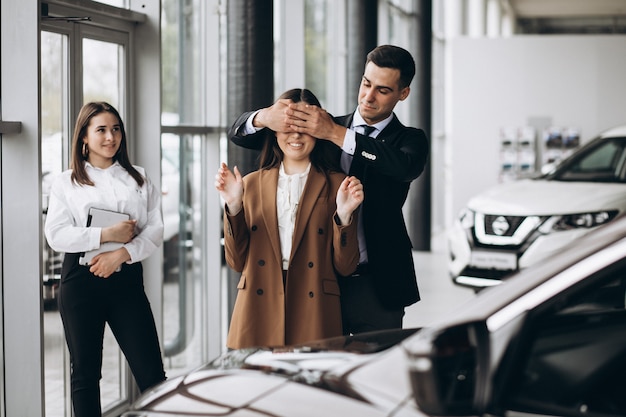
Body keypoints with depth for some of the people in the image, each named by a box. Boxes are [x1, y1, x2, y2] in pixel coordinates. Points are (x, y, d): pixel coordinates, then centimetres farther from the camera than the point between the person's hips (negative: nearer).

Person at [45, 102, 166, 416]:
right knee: (85, 374, 6)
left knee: (151, 372, -4)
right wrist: (106, 235, -14)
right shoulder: (66, 183, 8)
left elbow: (155, 231, 3)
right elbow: (56, 235, -4)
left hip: (126, 278, 1)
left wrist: (121, 253, -14)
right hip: (81, 280, -1)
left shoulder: (139, 180, 13)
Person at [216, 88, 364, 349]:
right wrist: (233, 207, -5)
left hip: (314, 318, -1)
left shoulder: (337, 185, 4)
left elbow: (345, 266, 1)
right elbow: (237, 262, 7)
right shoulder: (251, 184, 10)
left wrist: (344, 215, -14)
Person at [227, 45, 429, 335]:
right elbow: (239, 134, 5)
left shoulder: (409, 140, 5)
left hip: (376, 286, -1)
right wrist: (265, 117, -20)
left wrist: (336, 134, -29)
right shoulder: (324, 126, 10)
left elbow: (408, 167, -21)